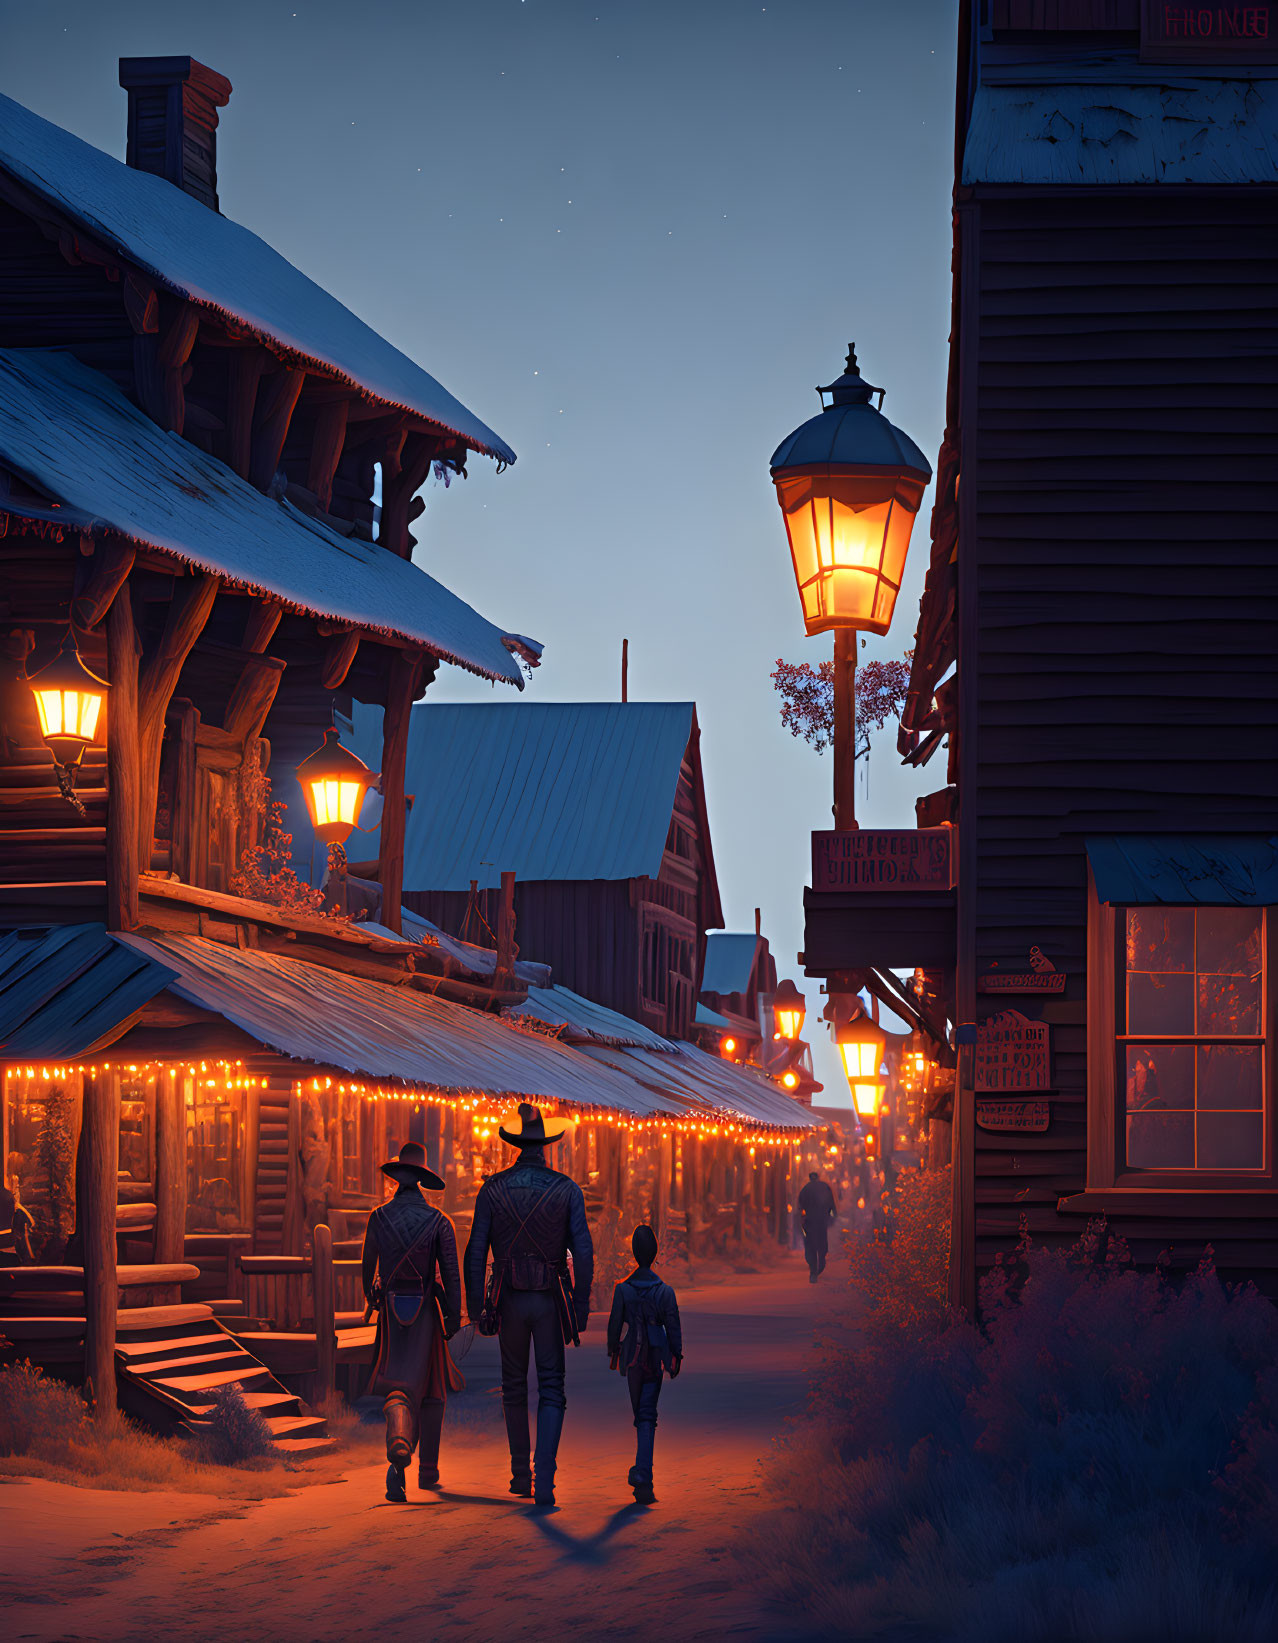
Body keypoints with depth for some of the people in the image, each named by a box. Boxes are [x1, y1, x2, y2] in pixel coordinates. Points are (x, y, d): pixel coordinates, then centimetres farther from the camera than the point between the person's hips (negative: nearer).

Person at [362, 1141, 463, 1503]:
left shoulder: (379, 1217, -2)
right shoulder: (438, 1222, -6)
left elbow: (368, 1266, 5)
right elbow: (451, 1273, -8)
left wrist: (371, 1298, 24)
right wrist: (454, 1317, -1)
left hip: (391, 1312, 1)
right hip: (426, 1313, -1)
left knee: (398, 1389, -1)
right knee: (432, 1391, 14)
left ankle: (399, 1447, -32)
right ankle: (428, 1469, 20)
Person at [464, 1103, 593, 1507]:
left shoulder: (493, 1189, -2)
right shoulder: (567, 1190, -4)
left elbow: (476, 1252, -3)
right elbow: (583, 1251, -8)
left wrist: (475, 1306, 2)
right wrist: (581, 1305, -1)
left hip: (509, 1299, 1)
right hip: (550, 1301, -1)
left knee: (514, 1387, 16)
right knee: (551, 1389, 1)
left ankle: (521, 1474, 21)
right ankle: (545, 1480, -13)